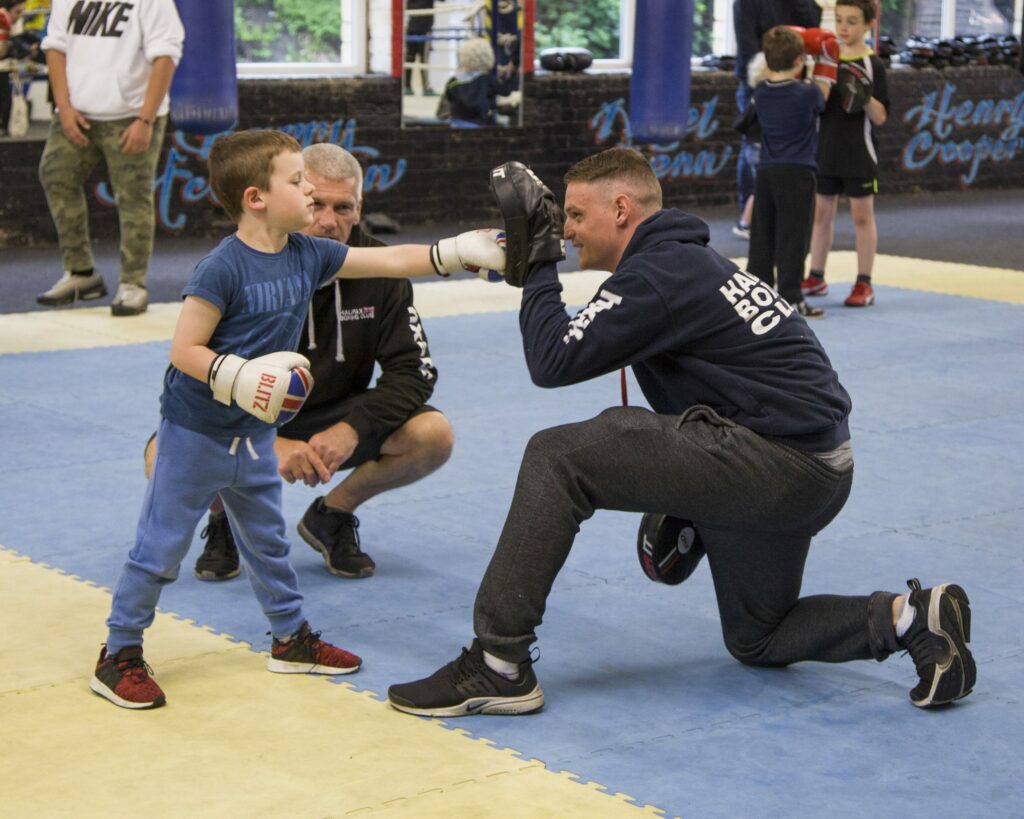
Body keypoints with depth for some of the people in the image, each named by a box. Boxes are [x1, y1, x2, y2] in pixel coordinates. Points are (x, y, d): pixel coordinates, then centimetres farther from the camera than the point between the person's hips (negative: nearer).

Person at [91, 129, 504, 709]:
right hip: (196, 433, -7)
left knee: (268, 541, 20)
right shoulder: (224, 268, -23)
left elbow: (391, 261, 3)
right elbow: (185, 350, -20)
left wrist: (463, 251, -2)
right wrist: (239, 378, -33)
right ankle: (119, 656, 13)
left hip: (254, 433, 7)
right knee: (160, 548, 2)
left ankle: (293, 638, 34)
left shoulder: (310, 255, -1)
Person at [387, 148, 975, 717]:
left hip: (775, 464, -11)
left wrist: (538, 263, -4)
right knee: (756, 641, 27)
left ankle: (499, 667, -14)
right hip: (815, 470, 11)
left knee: (557, 458, -14)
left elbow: (552, 360, -18)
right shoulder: (689, 260, 18)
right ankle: (910, 617, 9)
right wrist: (681, 503, 23)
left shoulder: (658, 275, -13)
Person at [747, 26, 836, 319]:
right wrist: (825, 63, 22)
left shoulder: (761, 93, 3)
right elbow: (822, 96, 11)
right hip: (797, 174, -5)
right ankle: (791, 298, -5)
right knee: (793, 238, -4)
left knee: (762, 236, 10)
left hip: (766, 172, 5)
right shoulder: (807, 94, -11)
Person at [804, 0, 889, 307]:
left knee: (862, 215, 3)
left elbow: (880, 117, -11)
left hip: (859, 154, -5)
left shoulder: (872, 65, -8)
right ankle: (816, 277, 22)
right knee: (822, 212, 11)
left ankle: (864, 284, 8)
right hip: (827, 150, 5)